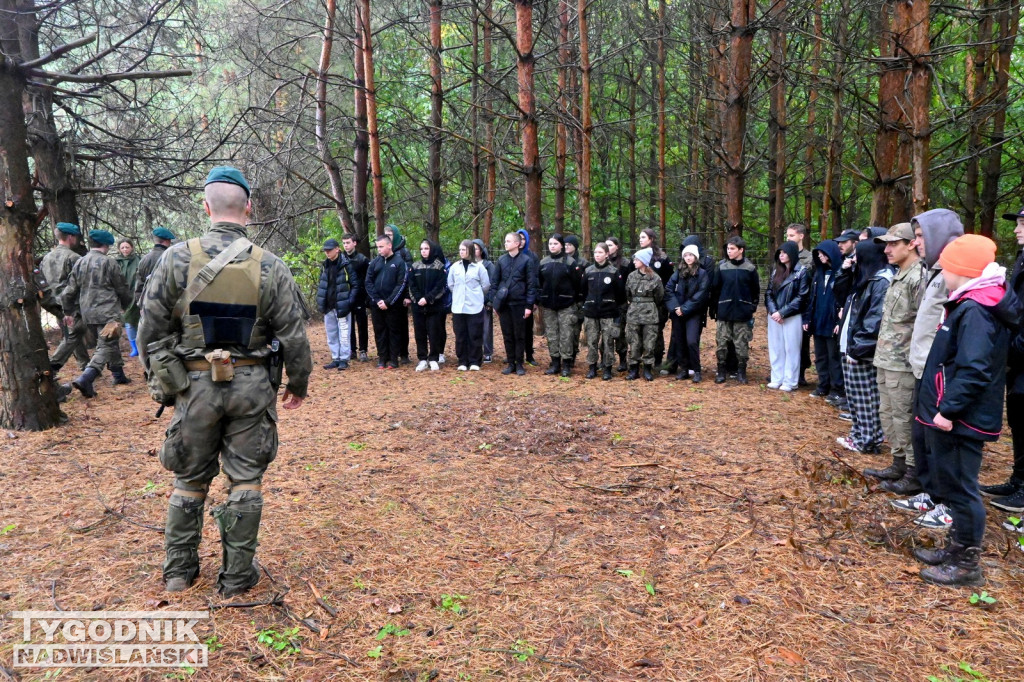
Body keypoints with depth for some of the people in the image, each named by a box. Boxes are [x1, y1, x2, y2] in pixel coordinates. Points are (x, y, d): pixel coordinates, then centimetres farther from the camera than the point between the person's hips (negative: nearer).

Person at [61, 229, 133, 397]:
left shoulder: (79, 263, 8)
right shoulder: (108, 262, -8)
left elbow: (70, 290, 11)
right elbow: (122, 288, -1)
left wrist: (69, 312, 20)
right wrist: (126, 304, 17)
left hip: (88, 313, 7)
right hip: (107, 312, -7)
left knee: (110, 342, 20)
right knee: (106, 346, -7)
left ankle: (118, 374, 30)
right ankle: (85, 379, -22)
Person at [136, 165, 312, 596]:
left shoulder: (177, 259, -7)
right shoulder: (271, 267, -8)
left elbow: (151, 330, -2)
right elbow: (294, 337, -5)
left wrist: (157, 380, 13)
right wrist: (299, 384, 10)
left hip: (195, 385, 1)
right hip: (252, 386, -1)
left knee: (190, 480, 17)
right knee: (245, 480, 10)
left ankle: (179, 570, 31)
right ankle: (237, 576, 19)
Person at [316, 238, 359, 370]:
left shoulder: (346, 265, -9)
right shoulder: (324, 265, 9)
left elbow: (355, 285, -8)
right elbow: (320, 284, 17)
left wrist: (349, 302, -15)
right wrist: (320, 302, 7)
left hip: (342, 307, -6)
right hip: (328, 307, 6)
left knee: (344, 335, -1)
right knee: (331, 335, 12)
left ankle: (344, 360, 7)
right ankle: (335, 359, 21)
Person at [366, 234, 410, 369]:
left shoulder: (399, 262, -4)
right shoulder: (374, 262, 7)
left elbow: (401, 284, -9)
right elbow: (368, 282, 4)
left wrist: (388, 302, -14)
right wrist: (377, 300, -8)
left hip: (393, 305, -3)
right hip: (376, 305, 3)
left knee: (394, 331, 4)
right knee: (379, 331, 8)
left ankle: (393, 359, 12)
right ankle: (382, 358, 17)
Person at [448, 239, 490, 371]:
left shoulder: (479, 266, -3)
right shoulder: (454, 266, 5)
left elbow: (486, 285, 2)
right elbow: (450, 284, 12)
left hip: (475, 307, -2)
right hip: (458, 307, 2)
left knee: (475, 335, 1)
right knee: (460, 336, 5)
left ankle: (474, 362, 9)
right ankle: (463, 361, 14)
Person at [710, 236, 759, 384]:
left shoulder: (750, 268, -1)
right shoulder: (722, 266, 0)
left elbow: (756, 290, 7)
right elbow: (715, 289, 3)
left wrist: (752, 307, 5)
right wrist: (713, 309, 2)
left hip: (742, 313, -1)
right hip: (724, 312, 1)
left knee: (741, 344, 5)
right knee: (721, 342, 4)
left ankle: (741, 371, 17)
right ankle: (721, 371, 15)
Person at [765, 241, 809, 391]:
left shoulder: (801, 272, -5)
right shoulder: (776, 271, 12)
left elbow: (801, 297, -10)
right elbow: (768, 293, 8)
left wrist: (782, 312, -14)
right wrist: (773, 311, -8)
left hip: (792, 317, -5)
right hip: (774, 316, 5)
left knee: (791, 349, 2)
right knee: (776, 348, 9)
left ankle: (789, 382, 8)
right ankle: (777, 379, 17)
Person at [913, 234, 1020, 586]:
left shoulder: (975, 311, -20)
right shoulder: (970, 304, 11)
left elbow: (973, 370, -28)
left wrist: (949, 409, -24)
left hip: (960, 419, -10)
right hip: (952, 415, 10)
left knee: (960, 486, 1)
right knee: (952, 483, 19)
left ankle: (967, 563, 13)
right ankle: (957, 547, 33)